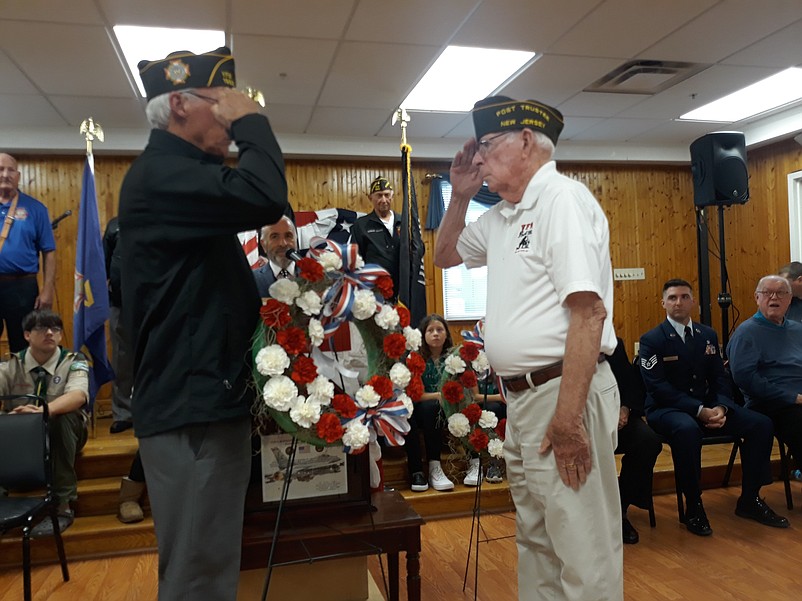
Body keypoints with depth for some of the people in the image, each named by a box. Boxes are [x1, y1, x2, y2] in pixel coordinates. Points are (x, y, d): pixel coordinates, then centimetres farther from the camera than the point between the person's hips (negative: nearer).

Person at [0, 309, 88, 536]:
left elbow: (78, 395, -28)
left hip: (62, 433, -1)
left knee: (61, 417, -36)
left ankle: (62, 503, -28)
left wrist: (45, 409, -48)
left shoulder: (74, 362, -7)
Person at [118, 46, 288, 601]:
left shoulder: (178, 174, 20)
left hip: (204, 399, 11)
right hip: (192, 407, -11)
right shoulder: (161, 173, -14)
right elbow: (264, 198, -30)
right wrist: (252, 120, -14)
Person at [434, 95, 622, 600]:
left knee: (583, 554, 0)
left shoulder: (562, 199, -13)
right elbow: (446, 255, 30)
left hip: (563, 391, -9)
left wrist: (567, 418, -25)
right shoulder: (503, 216, 15)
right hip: (521, 395, 9)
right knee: (535, 541, 20)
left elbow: (588, 311, -22)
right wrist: (460, 197, 14)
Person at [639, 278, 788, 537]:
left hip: (707, 405, 6)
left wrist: (721, 407, -13)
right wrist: (699, 410, -23)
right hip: (666, 409, -6)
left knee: (761, 424, -13)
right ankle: (693, 505, -19)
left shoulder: (708, 335, 12)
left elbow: (719, 378, 10)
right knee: (687, 430, -39)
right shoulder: (651, 340, -6)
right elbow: (657, 387, -15)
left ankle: (749, 500, 4)